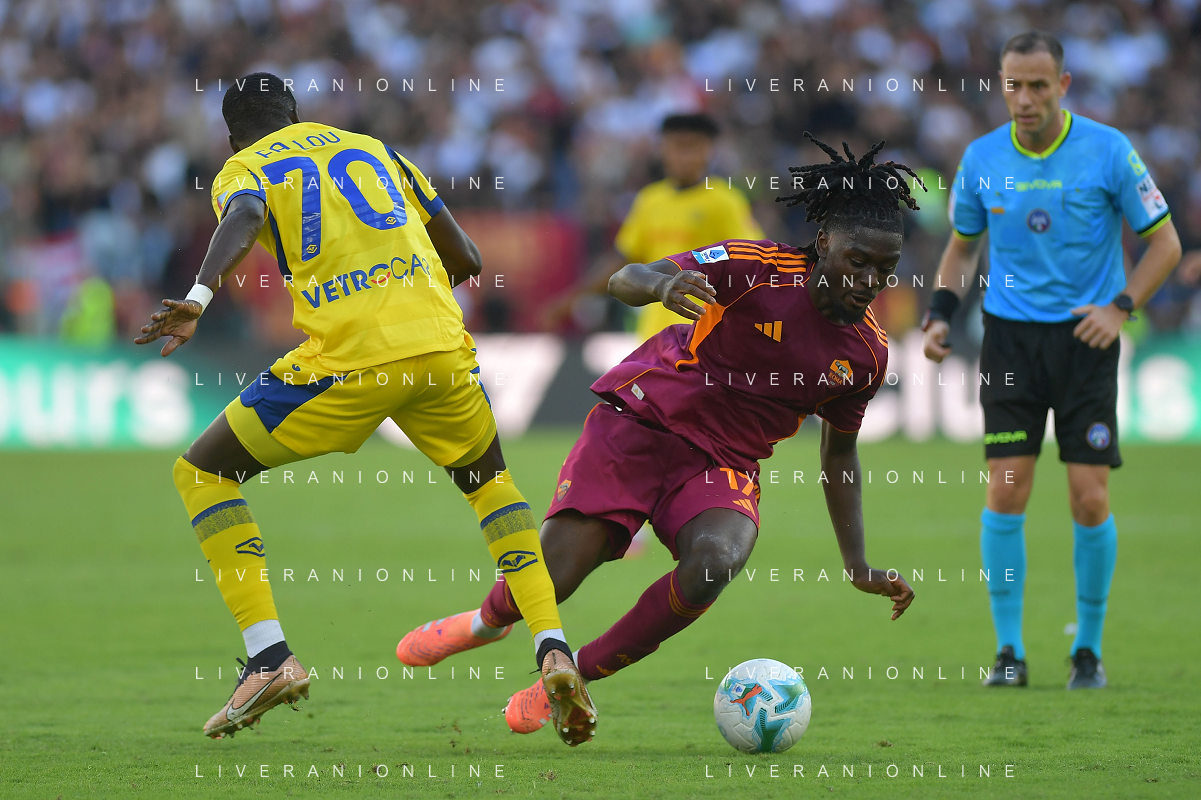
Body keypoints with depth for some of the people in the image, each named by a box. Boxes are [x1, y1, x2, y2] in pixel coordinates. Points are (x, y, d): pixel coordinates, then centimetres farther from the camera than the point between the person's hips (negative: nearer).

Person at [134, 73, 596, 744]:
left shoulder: (243, 171, 14)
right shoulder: (372, 147, 26)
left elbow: (244, 219, -13)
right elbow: (466, 259, 25)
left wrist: (199, 298, -29)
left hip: (348, 361, -4)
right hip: (442, 346, 4)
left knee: (202, 473, 13)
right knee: (489, 481, 30)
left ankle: (269, 657, -1)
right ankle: (554, 650, 10)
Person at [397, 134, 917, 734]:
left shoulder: (867, 351, 0)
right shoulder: (760, 266, -16)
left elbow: (839, 450, 16)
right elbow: (626, 280, -20)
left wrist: (858, 565, 15)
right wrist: (661, 284, -45)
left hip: (726, 463, 3)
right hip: (642, 420, -3)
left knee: (713, 562, -32)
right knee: (545, 582, -12)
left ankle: (577, 674, -9)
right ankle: (489, 619, 30)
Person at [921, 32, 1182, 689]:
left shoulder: (1107, 152, -7)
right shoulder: (981, 159, 1)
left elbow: (1164, 243, 0)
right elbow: (962, 245, 17)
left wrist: (1121, 306, -13)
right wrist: (941, 311, 1)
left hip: (1085, 338, -2)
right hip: (1010, 338, 2)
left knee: (1090, 500, -5)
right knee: (1005, 493, -7)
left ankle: (1088, 648, 12)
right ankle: (1008, 649, 4)